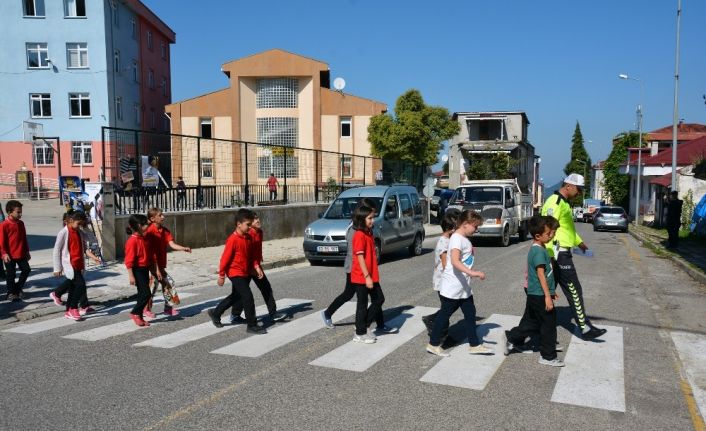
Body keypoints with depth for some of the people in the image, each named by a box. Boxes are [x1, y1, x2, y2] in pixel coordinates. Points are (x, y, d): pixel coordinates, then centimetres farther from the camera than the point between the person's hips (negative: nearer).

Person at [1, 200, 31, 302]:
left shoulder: (21, 223, 6)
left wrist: (27, 251, 15)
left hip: (21, 254, 6)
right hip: (10, 255, -6)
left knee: (26, 270, 6)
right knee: (11, 274, 4)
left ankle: (18, 288, 24)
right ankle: (11, 293, 18)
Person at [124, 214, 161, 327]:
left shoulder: (145, 239, 9)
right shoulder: (132, 241, -17)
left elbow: (152, 256, 16)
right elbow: (129, 260, -18)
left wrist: (156, 270, 15)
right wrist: (131, 276, -20)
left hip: (145, 269, 9)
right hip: (138, 270, -8)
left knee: (142, 294, 12)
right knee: (146, 293, -10)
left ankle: (139, 316, 20)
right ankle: (135, 313, 6)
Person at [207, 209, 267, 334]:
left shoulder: (248, 238, 5)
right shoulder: (233, 239, -18)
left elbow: (251, 255, 15)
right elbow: (225, 258, -15)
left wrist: (256, 266, 2)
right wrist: (221, 275, -11)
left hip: (246, 273, 9)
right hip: (236, 273, -9)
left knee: (236, 296, 21)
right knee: (248, 297, -11)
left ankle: (215, 313, 38)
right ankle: (252, 325, -2)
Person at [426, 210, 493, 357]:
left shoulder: (465, 239, 12)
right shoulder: (457, 239, -19)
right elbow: (455, 261, -34)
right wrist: (472, 272, -42)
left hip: (464, 286, 9)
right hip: (452, 286, -9)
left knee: (470, 314, 12)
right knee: (445, 314, 2)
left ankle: (475, 345, 22)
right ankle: (433, 344, 15)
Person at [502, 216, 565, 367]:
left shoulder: (537, 248, 12)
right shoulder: (539, 251, -19)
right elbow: (541, 275, -23)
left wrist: (551, 292, 25)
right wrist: (547, 296, -23)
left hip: (534, 294, 9)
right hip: (540, 295, -9)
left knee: (531, 323, 18)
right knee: (549, 324, 2)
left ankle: (510, 339, 25)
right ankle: (548, 356, 12)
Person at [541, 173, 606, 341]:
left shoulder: (564, 202, 18)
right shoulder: (555, 202, -16)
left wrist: (579, 242, 31)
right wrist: (549, 256, -28)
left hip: (561, 253, 10)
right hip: (558, 254, -10)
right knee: (574, 291, -4)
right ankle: (585, 328, 3)